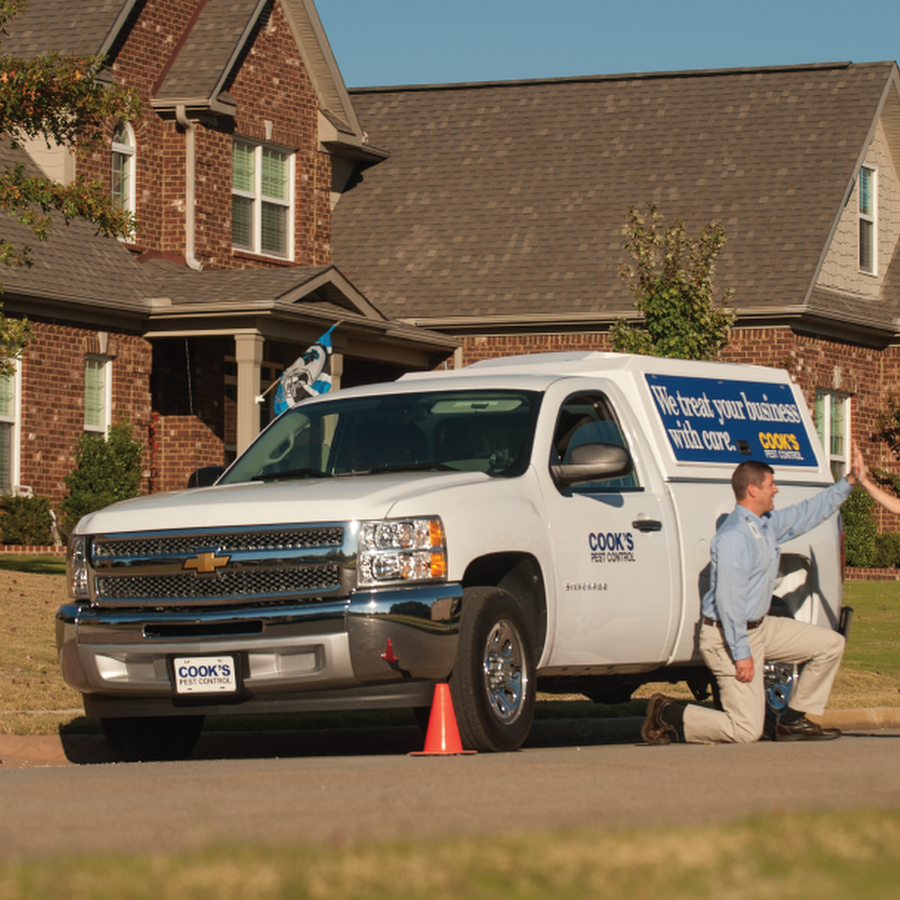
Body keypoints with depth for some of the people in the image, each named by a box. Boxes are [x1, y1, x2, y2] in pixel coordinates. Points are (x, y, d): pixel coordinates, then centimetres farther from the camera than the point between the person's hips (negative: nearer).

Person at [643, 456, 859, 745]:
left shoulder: (768, 524, 7)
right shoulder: (734, 536, -22)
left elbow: (808, 512, 24)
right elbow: (728, 599, -26)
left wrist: (847, 483, 19)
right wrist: (741, 654, -26)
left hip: (761, 627, 10)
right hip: (728, 637, -10)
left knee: (831, 644, 9)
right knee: (746, 730, -11)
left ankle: (792, 721, 14)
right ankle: (666, 716, 3)